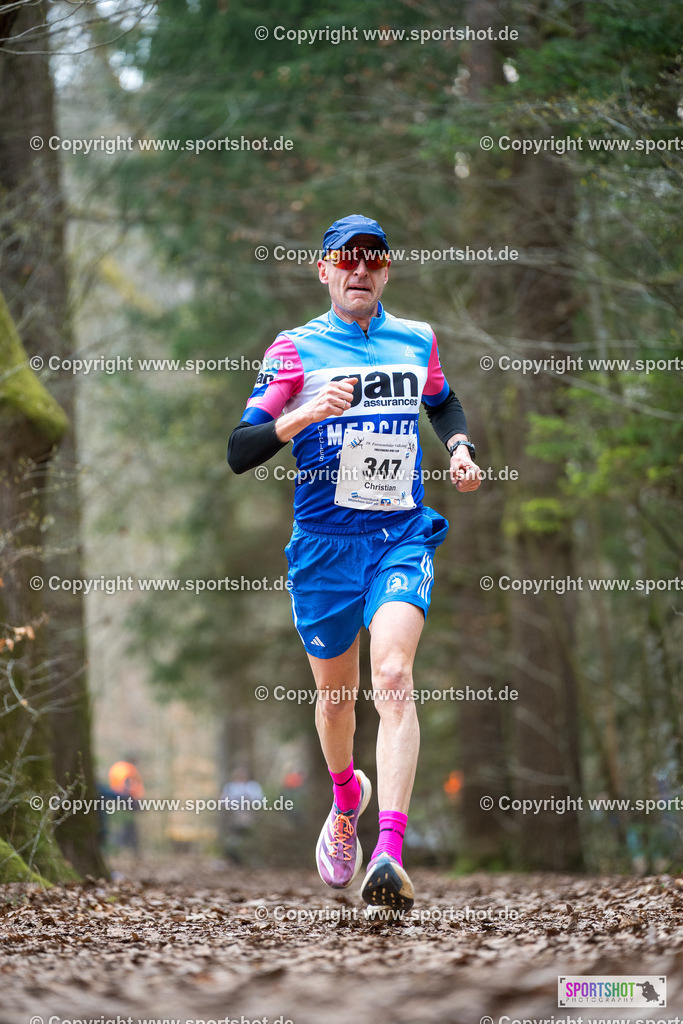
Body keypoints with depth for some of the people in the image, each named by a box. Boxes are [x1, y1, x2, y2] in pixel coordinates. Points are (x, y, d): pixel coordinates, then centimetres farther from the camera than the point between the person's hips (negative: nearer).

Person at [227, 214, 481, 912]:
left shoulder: (416, 340, 8)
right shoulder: (294, 349, -1)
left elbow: (444, 403, 30)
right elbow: (238, 453, -8)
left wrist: (459, 447, 9)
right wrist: (304, 414, -24)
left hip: (402, 537, 0)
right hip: (324, 541, 0)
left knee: (392, 677, -21)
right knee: (335, 690, 13)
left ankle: (389, 854, -31)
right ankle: (346, 798, 46)